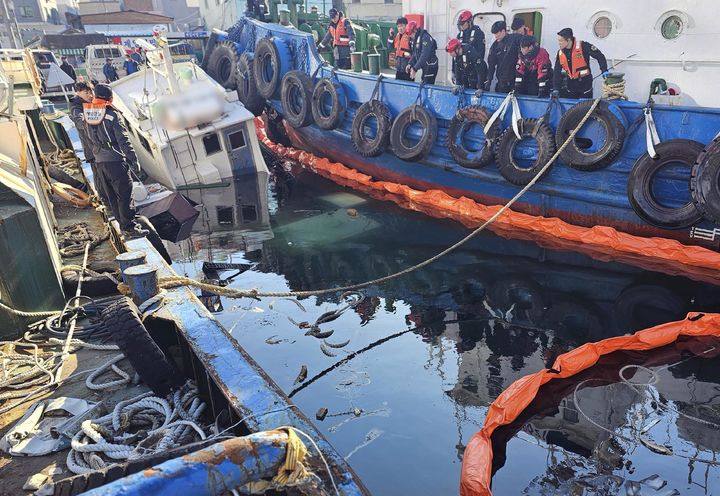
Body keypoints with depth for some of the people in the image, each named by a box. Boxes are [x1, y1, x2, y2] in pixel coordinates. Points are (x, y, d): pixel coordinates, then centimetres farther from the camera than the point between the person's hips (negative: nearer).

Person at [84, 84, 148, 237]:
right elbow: (123, 140, -14)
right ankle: (130, 227, -5)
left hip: (99, 161, 7)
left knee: (112, 196, 13)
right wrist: (133, 158, -10)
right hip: (115, 160, -7)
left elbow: (90, 139, 15)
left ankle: (123, 224, 20)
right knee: (124, 194, -4)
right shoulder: (112, 115, -13)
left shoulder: (89, 115, 7)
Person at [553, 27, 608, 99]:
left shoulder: (583, 46, -14)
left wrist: (604, 70, -16)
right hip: (571, 86, 5)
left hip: (585, 84, -5)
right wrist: (556, 89, -4)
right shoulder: (560, 53, 1)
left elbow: (599, 56, -8)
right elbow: (557, 72, 3)